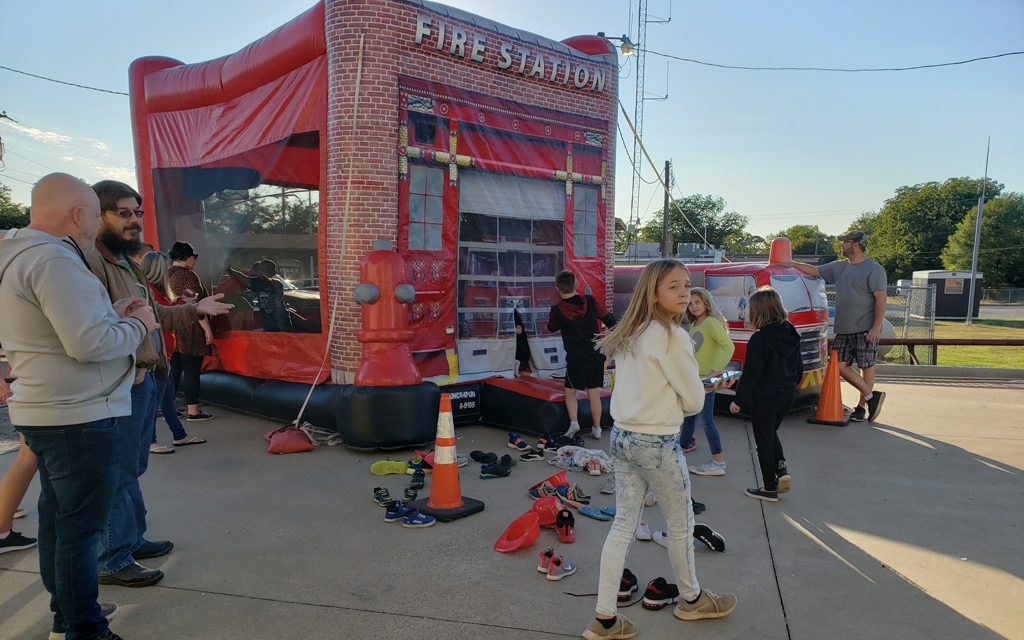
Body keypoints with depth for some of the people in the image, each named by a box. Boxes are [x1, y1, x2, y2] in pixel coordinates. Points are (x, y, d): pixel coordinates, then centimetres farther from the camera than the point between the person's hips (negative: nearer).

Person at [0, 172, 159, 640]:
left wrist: (110, 314, 8)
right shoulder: (53, 259, -21)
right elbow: (90, 343, -28)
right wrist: (137, 325, -11)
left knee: (58, 514, 19)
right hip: (77, 416, -11)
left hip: (44, 410, 11)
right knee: (81, 524, 0)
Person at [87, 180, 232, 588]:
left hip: (145, 379, 10)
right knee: (120, 473, -1)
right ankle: (114, 561, 11)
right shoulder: (90, 261, -17)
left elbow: (153, 315, 24)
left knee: (134, 467, 20)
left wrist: (196, 310, 18)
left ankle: (131, 539, 34)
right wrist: (127, 368, -26)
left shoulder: (126, 262, 17)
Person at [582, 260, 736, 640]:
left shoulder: (630, 334, 8)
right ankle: (691, 599, 40)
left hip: (622, 437, 8)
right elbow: (694, 400, -9)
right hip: (657, 443, -7)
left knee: (623, 525, 12)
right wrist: (677, 403, 9)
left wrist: (664, 404, 6)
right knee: (681, 523, 16)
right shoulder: (672, 337, -17)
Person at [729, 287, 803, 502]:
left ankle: (770, 488, 16)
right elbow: (799, 366, 11)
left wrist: (739, 400, -11)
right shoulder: (791, 334, 2)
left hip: (764, 397, -7)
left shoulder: (759, 339, -20)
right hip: (787, 394, 7)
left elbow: (751, 373, -19)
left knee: (764, 440, 7)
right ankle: (782, 469, 11)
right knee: (771, 433, 26)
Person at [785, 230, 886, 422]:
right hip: (843, 329, 7)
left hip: (866, 329, -7)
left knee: (867, 367, 2)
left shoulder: (874, 269, -8)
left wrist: (876, 327, -17)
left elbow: (881, 299, -12)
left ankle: (862, 406, 12)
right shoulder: (838, 267, 12)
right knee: (840, 365, 2)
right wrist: (792, 264, 16)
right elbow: (814, 270, 21)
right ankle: (871, 396, 11)